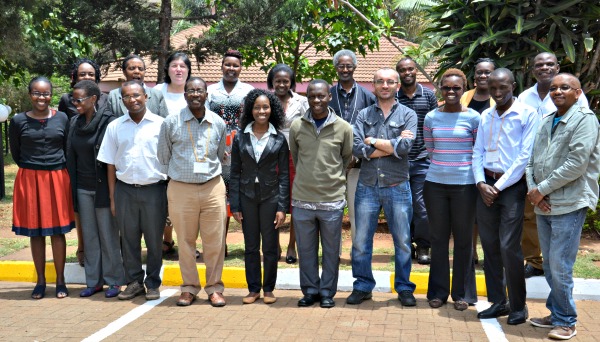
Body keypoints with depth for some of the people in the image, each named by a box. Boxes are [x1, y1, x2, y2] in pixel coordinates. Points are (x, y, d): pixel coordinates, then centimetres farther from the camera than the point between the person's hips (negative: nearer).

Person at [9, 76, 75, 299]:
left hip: (57, 179, 0)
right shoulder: (18, 121, -2)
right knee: (35, 232, 7)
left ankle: (60, 281, 14)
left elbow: (68, 150, 7)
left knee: (57, 230, 5)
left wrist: (55, 171, 6)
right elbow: (16, 154, 7)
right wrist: (33, 169, 9)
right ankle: (40, 281, 17)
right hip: (29, 180, 0)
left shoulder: (62, 118, 0)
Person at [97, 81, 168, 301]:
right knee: (129, 240, 10)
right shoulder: (115, 127, 7)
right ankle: (133, 282, 23)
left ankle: (153, 283, 19)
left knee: (154, 240, 5)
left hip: (154, 189, -2)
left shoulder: (160, 124, -1)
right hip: (125, 190, 2)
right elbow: (110, 165, 8)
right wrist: (112, 198, 5)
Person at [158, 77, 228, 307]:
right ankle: (189, 288, 20)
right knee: (185, 241, 6)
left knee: (215, 241, 2)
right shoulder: (171, 122, -1)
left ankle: (214, 287, 16)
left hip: (212, 187, 1)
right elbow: (163, 157, 8)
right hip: (181, 189, -1)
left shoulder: (218, 123, 6)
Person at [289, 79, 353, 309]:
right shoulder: (296, 126, 0)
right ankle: (310, 290, 26)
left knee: (331, 250, 10)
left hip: (332, 200, -1)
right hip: (302, 199, 1)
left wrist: (336, 181, 9)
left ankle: (327, 291, 24)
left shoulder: (343, 128, -3)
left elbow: (348, 159, 9)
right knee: (306, 249, 11)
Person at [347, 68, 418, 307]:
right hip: (367, 186, 2)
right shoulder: (364, 115, 6)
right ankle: (362, 286, 21)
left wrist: (373, 141, -8)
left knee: (402, 242, 7)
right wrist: (391, 146, -13)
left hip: (397, 187, -1)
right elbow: (356, 148, -10)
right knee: (360, 241, 6)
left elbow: (405, 147, -16)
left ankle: (404, 288, 21)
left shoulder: (408, 115, 1)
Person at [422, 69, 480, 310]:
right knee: (438, 238, 9)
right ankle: (438, 291, 19)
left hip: (464, 184, -2)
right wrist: (442, 165, 9)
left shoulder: (473, 117, -3)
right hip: (435, 183, 3)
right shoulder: (431, 117, 5)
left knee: (463, 239, 6)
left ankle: (462, 293, 17)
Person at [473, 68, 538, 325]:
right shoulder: (485, 116, 12)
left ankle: (518, 306, 6)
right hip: (486, 185, 5)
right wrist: (481, 183, -3)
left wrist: (499, 186, -11)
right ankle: (498, 302, 18)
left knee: (509, 246, -9)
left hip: (512, 185, -5)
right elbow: (478, 152, 12)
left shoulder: (527, 114, -5)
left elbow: (526, 155, -10)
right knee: (489, 245, 7)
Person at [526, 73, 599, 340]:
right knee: (549, 266, 13)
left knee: (560, 267, -5)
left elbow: (577, 163, -17)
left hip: (569, 205, -7)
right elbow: (532, 161, 13)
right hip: (544, 206, 7)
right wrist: (533, 190, -4)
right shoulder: (546, 122, 14)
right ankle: (557, 314, 26)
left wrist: (542, 189, -13)